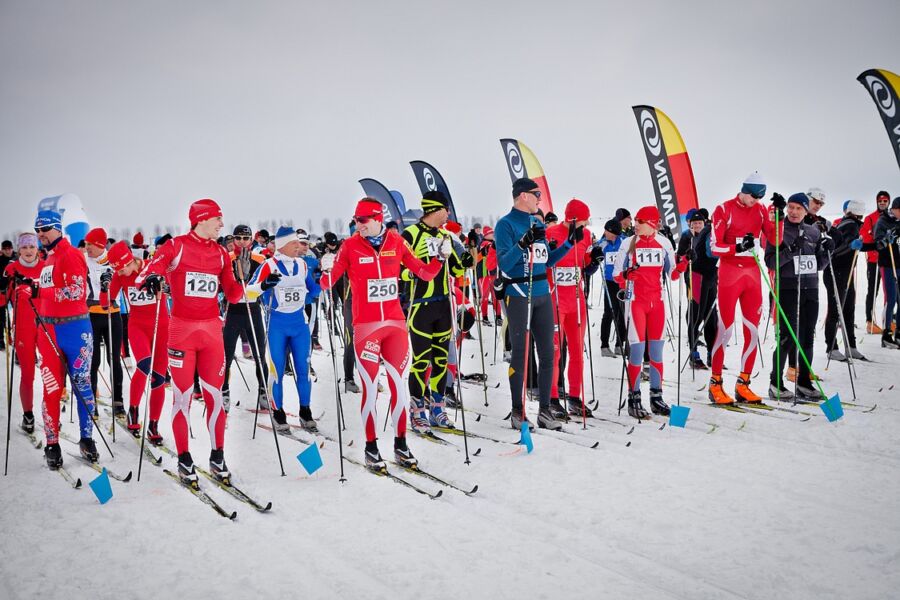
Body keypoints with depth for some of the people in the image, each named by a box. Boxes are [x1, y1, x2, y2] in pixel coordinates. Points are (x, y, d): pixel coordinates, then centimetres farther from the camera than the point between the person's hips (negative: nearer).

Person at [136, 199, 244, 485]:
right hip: (182, 330, -3)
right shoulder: (176, 246, -2)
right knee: (183, 395, 2)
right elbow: (146, 273, -11)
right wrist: (150, 279, -33)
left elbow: (232, 294, 11)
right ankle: (184, 459, 12)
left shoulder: (221, 254, 10)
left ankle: (217, 456, 14)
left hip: (212, 330, 4)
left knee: (214, 394, 5)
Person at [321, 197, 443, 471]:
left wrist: (440, 259, -8)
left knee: (400, 384, 6)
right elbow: (327, 283, -4)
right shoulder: (350, 246, -2)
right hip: (365, 326, -2)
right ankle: (371, 448, 14)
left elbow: (424, 273, 8)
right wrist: (325, 270, -24)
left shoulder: (397, 242, 3)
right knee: (370, 388, 0)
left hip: (396, 324, 3)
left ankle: (401, 445, 20)